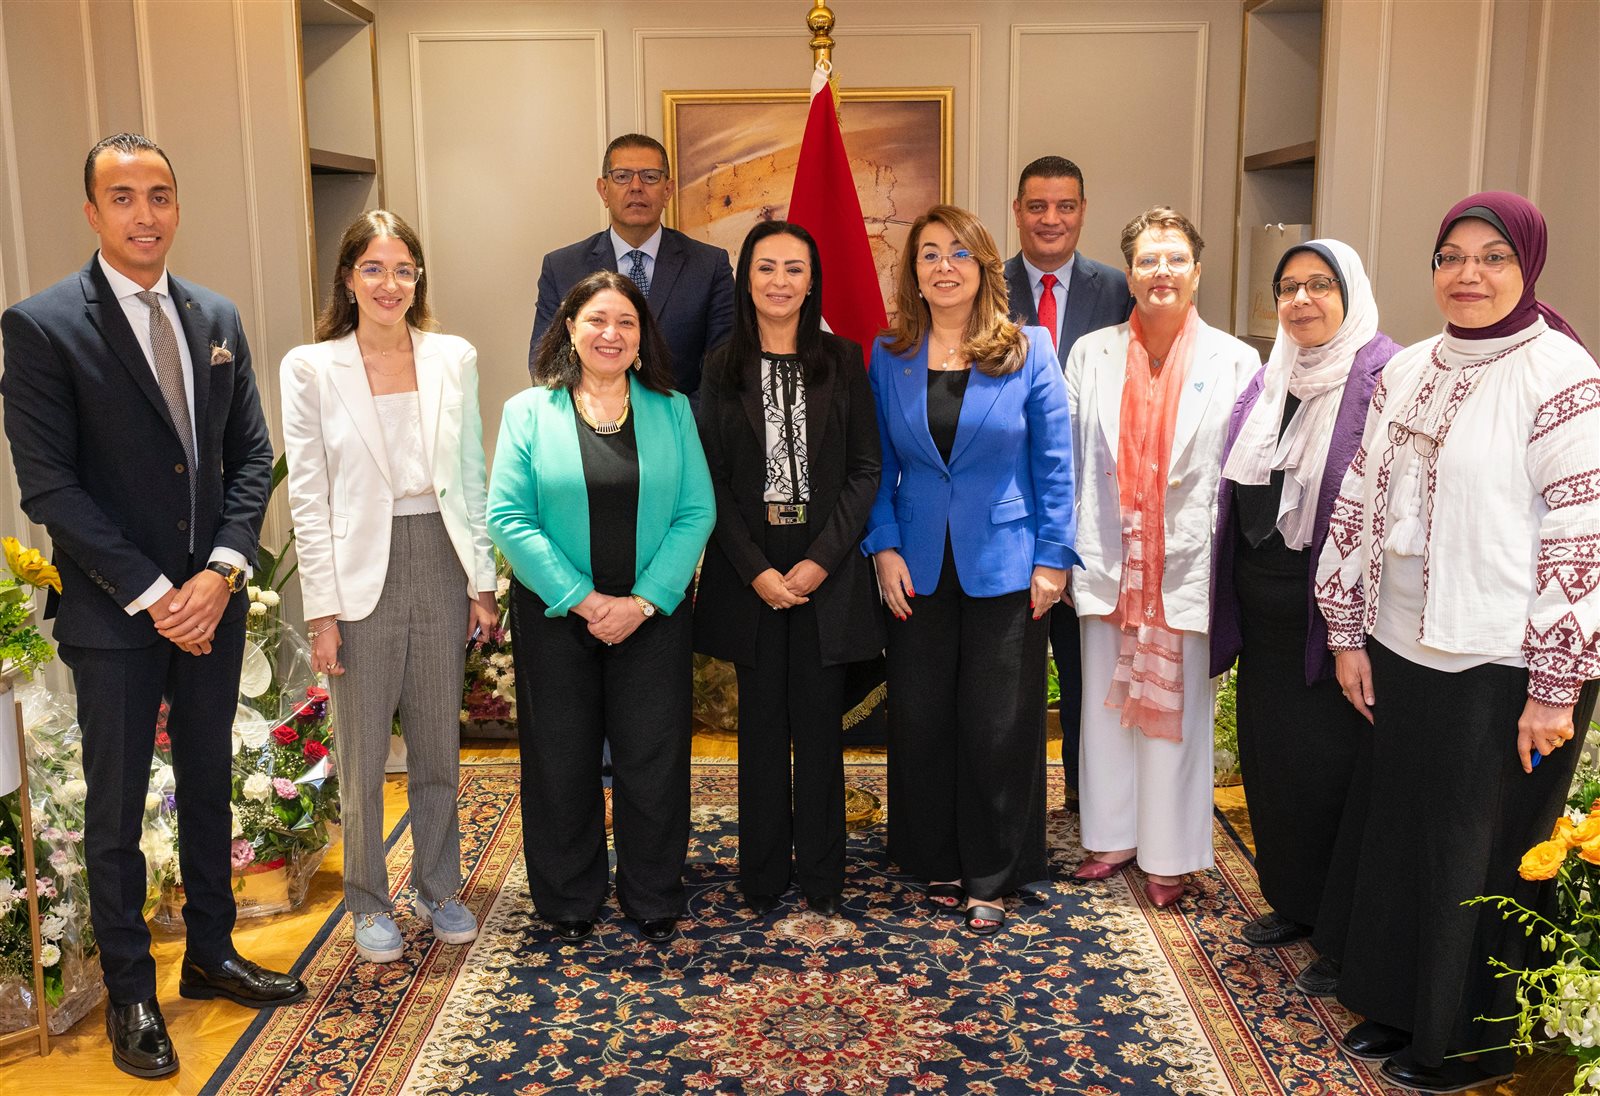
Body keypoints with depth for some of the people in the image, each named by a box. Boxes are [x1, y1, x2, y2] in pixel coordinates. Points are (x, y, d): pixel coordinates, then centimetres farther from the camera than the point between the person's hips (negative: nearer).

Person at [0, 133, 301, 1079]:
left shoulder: (217, 319, 6)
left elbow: (251, 457, 6)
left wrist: (221, 572, -8)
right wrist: (151, 593, -16)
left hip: (211, 601, 5)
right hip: (114, 613, -5)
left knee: (209, 786, 17)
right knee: (117, 809, 7)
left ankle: (211, 952, 33)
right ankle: (131, 992, 23)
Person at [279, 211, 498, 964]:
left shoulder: (454, 358, 4)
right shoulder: (310, 368, -4)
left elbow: (471, 477, 7)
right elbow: (307, 499, -5)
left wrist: (483, 579, 4)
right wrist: (322, 608, -8)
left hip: (441, 563, 3)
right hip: (361, 571, -2)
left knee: (438, 742, 13)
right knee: (362, 752, 8)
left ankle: (439, 889, 31)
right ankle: (369, 904, 26)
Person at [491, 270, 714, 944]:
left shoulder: (671, 411, 4)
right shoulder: (528, 412, 1)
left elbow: (696, 513, -2)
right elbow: (509, 519, -7)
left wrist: (643, 601, -13)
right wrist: (583, 600, -14)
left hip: (653, 616, 1)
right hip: (555, 616, 0)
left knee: (653, 762, 6)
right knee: (562, 763, 9)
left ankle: (653, 901, 24)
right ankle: (568, 901, 27)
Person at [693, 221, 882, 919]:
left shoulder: (842, 362, 4)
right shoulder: (721, 368, 3)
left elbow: (865, 470, 0)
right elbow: (712, 481, 0)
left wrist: (823, 559, -10)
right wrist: (756, 570, -10)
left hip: (828, 569, 0)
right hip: (749, 569, 0)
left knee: (820, 725, 5)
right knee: (762, 724, 7)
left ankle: (822, 880, 17)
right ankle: (762, 879, 20)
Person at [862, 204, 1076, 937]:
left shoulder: (1028, 351, -3)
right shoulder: (888, 357, 3)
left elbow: (1053, 462, -2)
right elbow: (879, 464, 6)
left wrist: (1053, 557, -6)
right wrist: (884, 547, -4)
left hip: (1004, 566, -2)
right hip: (918, 568, 2)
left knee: (999, 725, 3)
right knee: (920, 719, 9)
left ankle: (992, 876, 20)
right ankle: (936, 861, 27)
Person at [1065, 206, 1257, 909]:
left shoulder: (1234, 362, -1)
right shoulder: (1091, 354, 6)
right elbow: (1071, 462, 7)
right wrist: (1068, 552, 4)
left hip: (1189, 565, -2)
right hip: (1109, 560, 3)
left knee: (1176, 709, 5)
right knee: (1107, 701, 11)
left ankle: (1168, 855, 19)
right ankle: (1112, 836, 27)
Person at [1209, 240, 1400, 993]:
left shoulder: (1381, 378, -11)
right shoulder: (1270, 380, 11)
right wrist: (1235, 600, 13)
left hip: (1333, 613, -7)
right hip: (1266, 611, 7)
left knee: (1330, 766, 1)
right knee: (1270, 754, 14)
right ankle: (1292, 899, 32)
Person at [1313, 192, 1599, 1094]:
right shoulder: (1407, 371, 8)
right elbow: (1361, 502, 11)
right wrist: (1350, 631, 10)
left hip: (1503, 669, -6)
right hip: (1404, 653, 6)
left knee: (1482, 858, 7)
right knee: (1401, 836, 17)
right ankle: (1400, 1007, 36)